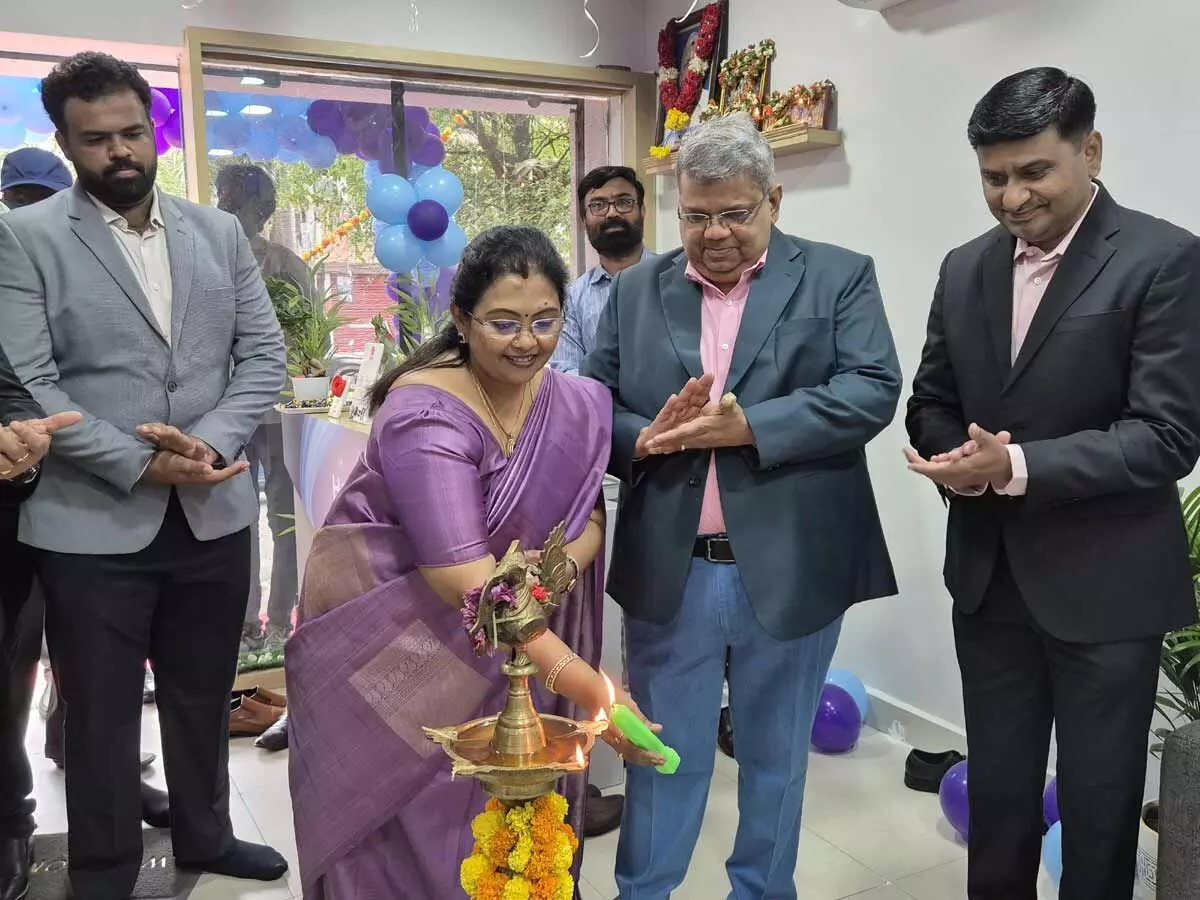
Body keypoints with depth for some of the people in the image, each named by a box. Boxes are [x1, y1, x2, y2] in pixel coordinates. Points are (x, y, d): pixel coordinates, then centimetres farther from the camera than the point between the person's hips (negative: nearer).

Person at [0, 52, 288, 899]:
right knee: (102, 715, 11)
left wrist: (209, 441, -13)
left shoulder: (220, 232, 8)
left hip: (213, 512, 4)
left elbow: (264, 354, 3)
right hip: (92, 523, -3)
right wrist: (141, 465, -19)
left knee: (204, 697, 19)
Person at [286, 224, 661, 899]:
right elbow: (464, 578, -35)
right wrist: (585, 684, -42)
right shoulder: (426, 415, -28)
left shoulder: (576, 405, -8)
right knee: (406, 821, 5)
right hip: (385, 630, -5)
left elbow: (588, 514, -3)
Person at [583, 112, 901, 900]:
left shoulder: (841, 277, 0)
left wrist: (749, 427, -21)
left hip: (791, 570, -1)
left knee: (775, 754, 17)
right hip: (669, 570, 2)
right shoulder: (637, 291, 8)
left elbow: (872, 390, -11)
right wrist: (647, 436, -16)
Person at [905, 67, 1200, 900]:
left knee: (1098, 801, 13)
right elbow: (932, 404, 9)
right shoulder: (966, 268, 6)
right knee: (996, 790, 19)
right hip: (989, 576, 5)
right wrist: (958, 461, -12)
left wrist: (1016, 467, -26)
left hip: (1103, 584, -4)